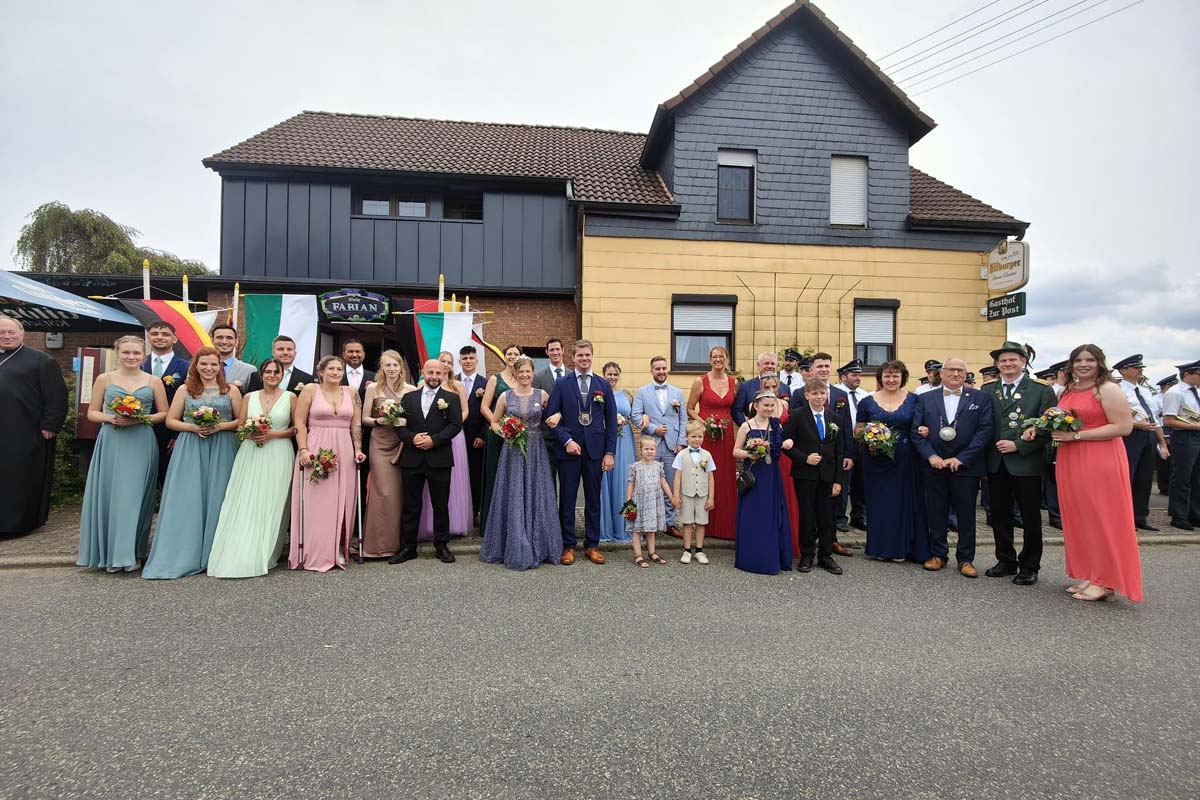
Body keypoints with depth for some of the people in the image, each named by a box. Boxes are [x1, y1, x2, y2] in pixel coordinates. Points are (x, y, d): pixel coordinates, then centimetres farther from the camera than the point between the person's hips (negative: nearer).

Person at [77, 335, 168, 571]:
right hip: (110, 443, 1)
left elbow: (164, 413, 7)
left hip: (141, 444, -1)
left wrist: (141, 419, -10)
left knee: (133, 495, -3)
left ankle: (130, 553, 6)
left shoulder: (154, 381, 6)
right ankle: (110, 553, 12)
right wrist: (110, 418, -10)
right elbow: (92, 412, 10)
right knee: (110, 494, 0)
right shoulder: (104, 379, 8)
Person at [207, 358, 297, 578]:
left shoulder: (290, 397, 4)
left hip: (278, 457, -2)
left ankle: (262, 556, 4)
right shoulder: (249, 397, 10)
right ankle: (236, 556, 0)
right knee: (244, 505, -4)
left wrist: (274, 434, -10)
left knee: (270, 506, -3)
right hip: (250, 456, 2)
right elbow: (239, 426, 12)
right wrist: (250, 433, -9)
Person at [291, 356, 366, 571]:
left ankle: (337, 551, 13)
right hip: (315, 451, -3)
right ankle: (314, 554, 7)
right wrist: (303, 450, -11)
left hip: (344, 453, 3)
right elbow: (299, 423, -2)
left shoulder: (351, 393, 10)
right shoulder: (310, 390, 2)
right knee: (316, 502, -1)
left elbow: (356, 425, 9)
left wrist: (358, 450, 0)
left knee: (341, 502, 5)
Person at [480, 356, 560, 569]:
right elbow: (494, 423, 10)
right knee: (513, 499, 2)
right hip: (512, 452, 0)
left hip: (536, 453, 0)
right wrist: (504, 432, -7)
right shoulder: (505, 396, 3)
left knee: (537, 498, 4)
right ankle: (515, 550, 14)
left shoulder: (542, 395, 3)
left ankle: (538, 548, 17)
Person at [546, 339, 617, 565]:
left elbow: (611, 420, 6)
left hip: (595, 450, 2)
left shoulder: (603, 385, 7)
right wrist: (566, 441, -12)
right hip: (568, 449, -1)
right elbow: (551, 416, 0)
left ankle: (592, 545, 20)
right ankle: (568, 546, 17)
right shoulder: (562, 384, 2)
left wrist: (610, 452, 0)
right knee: (567, 500, 5)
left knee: (593, 500, 9)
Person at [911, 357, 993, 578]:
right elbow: (916, 431, 2)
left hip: (966, 466, -1)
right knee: (936, 513, 9)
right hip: (933, 466, 1)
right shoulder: (925, 399, 6)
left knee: (966, 514, 7)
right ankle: (938, 554, 22)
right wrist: (931, 456, -11)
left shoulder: (981, 398, 3)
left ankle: (965, 559, 19)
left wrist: (961, 459, -12)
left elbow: (985, 431, -5)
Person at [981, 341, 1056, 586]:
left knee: (1030, 517, 8)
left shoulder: (1042, 390, -2)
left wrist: (1018, 445, -15)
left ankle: (1029, 566, 21)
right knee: (999, 515, 11)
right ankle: (1006, 561, 26)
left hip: (1026, 463, -3)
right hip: (996, 463, 3)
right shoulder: (986, 390, 7)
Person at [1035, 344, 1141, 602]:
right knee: (1078, 519, 10)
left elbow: (1123, 427, -15)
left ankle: (1106, 582, 10)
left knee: (1101, 519, 0)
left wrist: (1076, 435, -18)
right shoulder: (1067, 392, 14)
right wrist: (1038, 430, 4)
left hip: (1101, 461, -7)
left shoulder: (1108, 389, -7)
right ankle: (1087, 575, 20)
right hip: (1070, 462, 7)